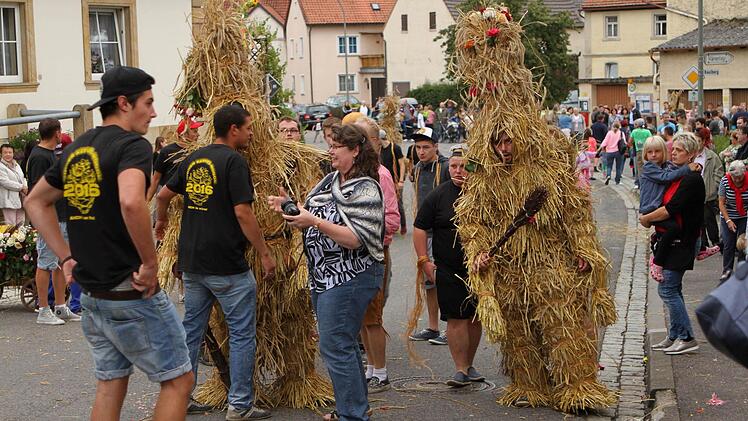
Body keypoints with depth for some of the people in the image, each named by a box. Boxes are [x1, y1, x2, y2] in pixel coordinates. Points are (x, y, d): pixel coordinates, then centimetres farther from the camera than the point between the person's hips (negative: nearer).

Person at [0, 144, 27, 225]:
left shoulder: (17, 165, 17)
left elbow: (23, 178, 19)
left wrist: (25, 187, -4)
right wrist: (22, 187, -14)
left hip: (20, 199, 8)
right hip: (9, 201, -7)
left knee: (22, 224, 11)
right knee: (11, 227, -7)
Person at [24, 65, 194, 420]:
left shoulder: (75, 149, 11)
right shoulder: (133, 145, -14)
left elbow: (35, 202, 22)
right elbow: (131, 201, -34)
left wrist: (66, 256, 17)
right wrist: (150, 263, -22)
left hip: (91, 295, 8)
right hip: (131, 295, -8)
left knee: (109, 383, 18)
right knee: (178, 380, 3)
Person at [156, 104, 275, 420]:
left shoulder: (193, 159, 10)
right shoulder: (234, 161, -13)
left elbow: (163, 195, 20)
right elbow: (243, 212, -18)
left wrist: (161, 221, 41)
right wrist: (265, 255, -11)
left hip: (191, 263, 7)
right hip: (227, 265, -7)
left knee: (191, 330, 16)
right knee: (242, 334, 3)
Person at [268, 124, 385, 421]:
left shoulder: (365, 190, -14)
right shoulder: (330, 180, 12)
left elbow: (356, 239, -22)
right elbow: (313, 221, 16)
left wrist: (314, 222, -26)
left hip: (349, 278, -9)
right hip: (324, 275, 9)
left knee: (335, 346, -8)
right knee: (343, 343, 17)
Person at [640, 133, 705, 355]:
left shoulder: (692, 180, -17)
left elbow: (669, 210, -22)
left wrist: (646, 219, -9)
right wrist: (651, 219, 6)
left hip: (682, 243, -10)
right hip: (672, 240, 10)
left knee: (667, 289, -9)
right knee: (672, 288, 13)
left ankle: (687, 338, -4)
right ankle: (675, 337, 20)